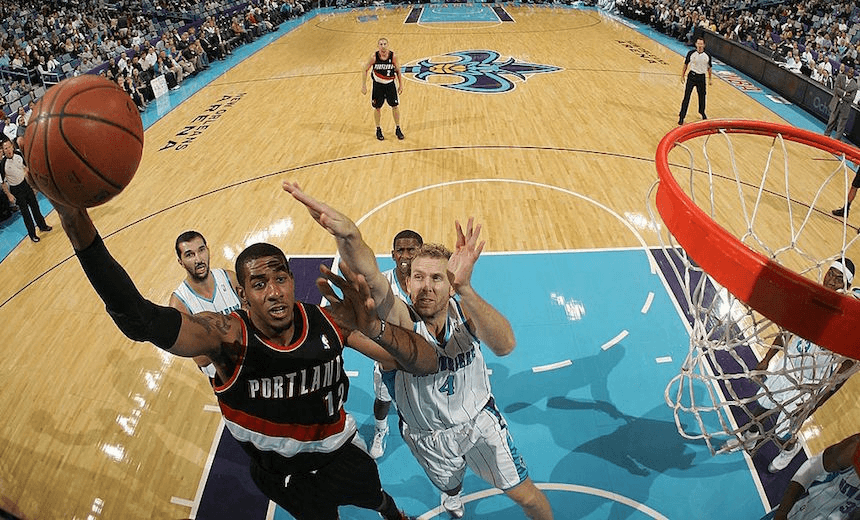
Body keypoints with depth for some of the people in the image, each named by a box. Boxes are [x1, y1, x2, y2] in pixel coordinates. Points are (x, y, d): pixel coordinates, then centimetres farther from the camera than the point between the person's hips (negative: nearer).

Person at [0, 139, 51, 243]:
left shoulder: (18, 154, -10)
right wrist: (9, 195, -13)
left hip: (26, 184, 5)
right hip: (16, 190, -5)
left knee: (35, 206, 17)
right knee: (25, 213, 4)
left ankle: (42, 226, 36)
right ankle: (32, 234, 16)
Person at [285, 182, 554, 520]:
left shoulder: (463, 311, -22)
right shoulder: (400, 320, -28)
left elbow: (505, 345, -43)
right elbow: (371, 279, -51)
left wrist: (465, 289, -61)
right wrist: (348, 237, -73)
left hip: (481, 420, 0)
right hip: (429, 439, 0)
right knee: (450, 486, 29)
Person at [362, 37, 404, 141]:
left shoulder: (393, 56, -14)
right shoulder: (374, 57, -15)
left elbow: (398, 71, 0)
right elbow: (365, 70, -5)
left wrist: (401, 84, 2)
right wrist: (364, 85, -8)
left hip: (390, 83, 1)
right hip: (378, 84, -1)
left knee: (395, 106, 3)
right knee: (377, 108, 7)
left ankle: (398, 129, 19)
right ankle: (378, 130, 23)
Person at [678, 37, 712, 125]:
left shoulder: (707, 56, -2)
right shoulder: (691, 53, -7)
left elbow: (709, 68, 9)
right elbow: (685, 65, 4)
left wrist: (709, 79, 12)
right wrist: (682, 76, 3)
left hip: (701, 77, 2)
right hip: (692, 76, -2)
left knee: (702, 96, 14)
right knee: (686, 97, -6)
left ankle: (702, 112, 38)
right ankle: (681, 116, -2)